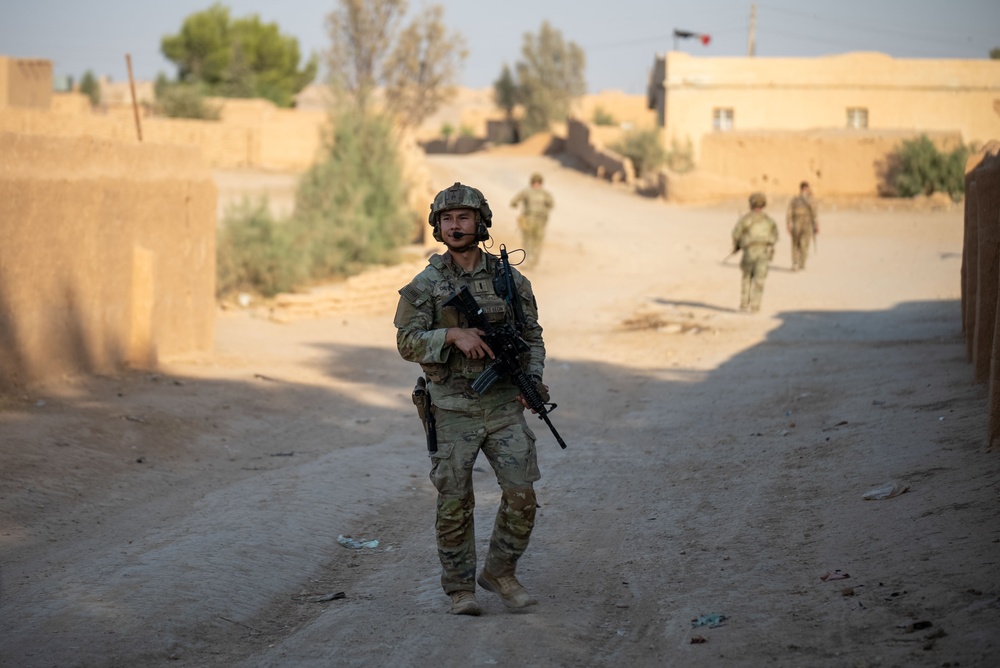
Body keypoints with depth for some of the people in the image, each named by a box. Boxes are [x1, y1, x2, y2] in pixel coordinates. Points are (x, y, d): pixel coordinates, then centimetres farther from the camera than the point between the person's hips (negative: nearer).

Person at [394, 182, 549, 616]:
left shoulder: (510, 279, 5)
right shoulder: (425, 285, -1)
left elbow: (532, 337, 11)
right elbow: (408, 342, -7)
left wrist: (532, 380, -5)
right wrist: (453, 335, -22)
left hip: (504, 405, 2)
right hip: (453, 410, -2)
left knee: (521, 493, -6)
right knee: (455, 503, 1)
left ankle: (500, 572, 13)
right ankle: (460, 588, 14)